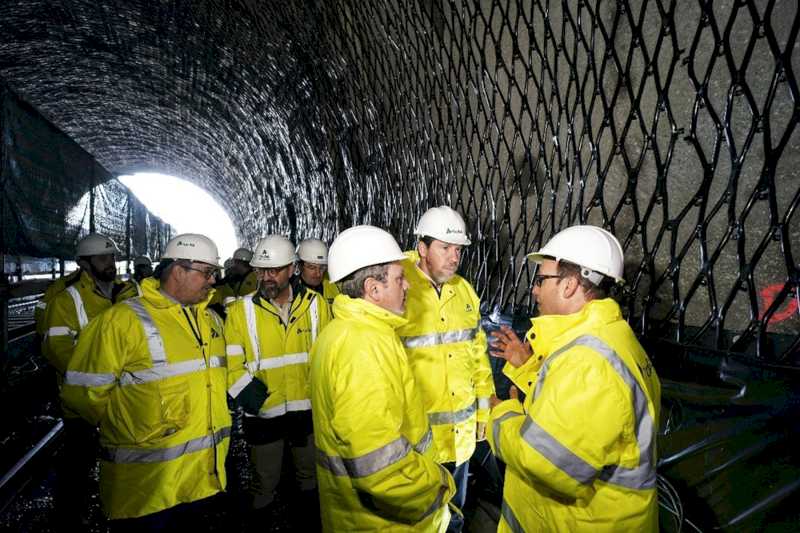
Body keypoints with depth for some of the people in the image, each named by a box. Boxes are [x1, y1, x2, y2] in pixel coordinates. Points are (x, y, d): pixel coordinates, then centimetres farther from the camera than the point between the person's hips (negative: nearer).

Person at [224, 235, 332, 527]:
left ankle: (307, 516, 46)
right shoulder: (240, 310, -8)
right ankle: (259, 518, 41)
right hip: (264, 412, -2)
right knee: (265, 481, 17)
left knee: (309, 472, 23)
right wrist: (250, 397, -19)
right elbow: (232, 364, -9)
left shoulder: (316, 303, -5)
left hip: (309, 407, 2)